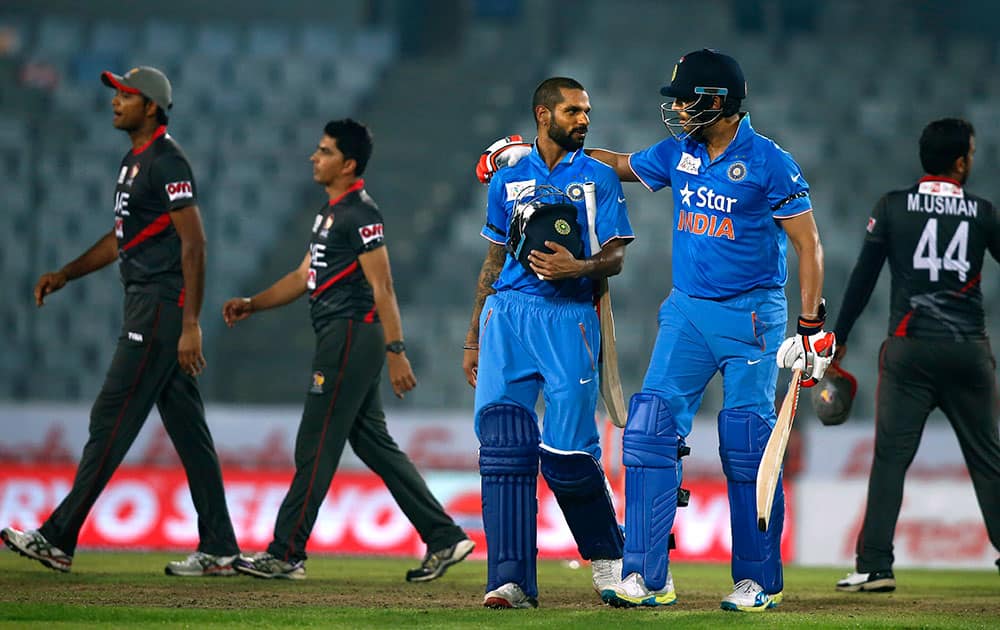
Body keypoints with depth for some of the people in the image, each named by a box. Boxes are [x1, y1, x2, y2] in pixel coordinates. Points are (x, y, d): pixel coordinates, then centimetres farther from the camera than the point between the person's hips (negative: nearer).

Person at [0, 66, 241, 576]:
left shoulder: (167, 161, -13)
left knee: (111, 420, -10)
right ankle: (218, 550, 10)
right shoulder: (134, 161, 18)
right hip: (146, 305, 10)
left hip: (162, 306, -10)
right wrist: (66, 275, 15)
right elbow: (120, 240, 27)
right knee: (188, 429, 9)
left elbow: (194, 242, -19)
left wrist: (190, 325, -23)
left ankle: (58, 541, -10)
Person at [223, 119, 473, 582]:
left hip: (351, 336, -10)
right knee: (375, 445, 11)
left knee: (316, 445, -7)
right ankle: (445, 539, 13)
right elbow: (304, 277, 23)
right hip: (342, 339, 10)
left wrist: (395, 351, -23)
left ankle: (286, 555, -4)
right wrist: (251, 305, 15)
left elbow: (382, 286, -18)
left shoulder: (359, 213, -13)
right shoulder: (330, 211, 18)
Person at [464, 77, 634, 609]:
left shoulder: (599, 177, 8)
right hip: (507, 314, 3)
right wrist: (473, 339, 16)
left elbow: (616, 256, 2)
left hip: (569, 319, -3)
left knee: (568, 451, -9)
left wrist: (579, 267, -20)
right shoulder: (508, 180, 16)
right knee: (503, 441, -9)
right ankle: (511, 580, -9)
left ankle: (606, 555, 18)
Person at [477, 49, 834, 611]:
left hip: (751, 316, -6)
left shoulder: (769, 163, -10)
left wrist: (813, 327, -13)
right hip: (687, 311, 6)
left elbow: (807, 244, -8)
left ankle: (759, 580, 7)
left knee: (747, 447, -4)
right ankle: (648, 576, -4)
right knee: (652, 431, -5)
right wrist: (533, 152, 23)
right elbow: (622, 165, 24)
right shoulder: (679, 154, 7)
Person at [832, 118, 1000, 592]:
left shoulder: (892, 208, 2)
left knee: (891, 457, 0)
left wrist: (838, 338, 10)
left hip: (909, 350, 0)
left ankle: (875, 566, -8)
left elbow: (863, 279, 2)